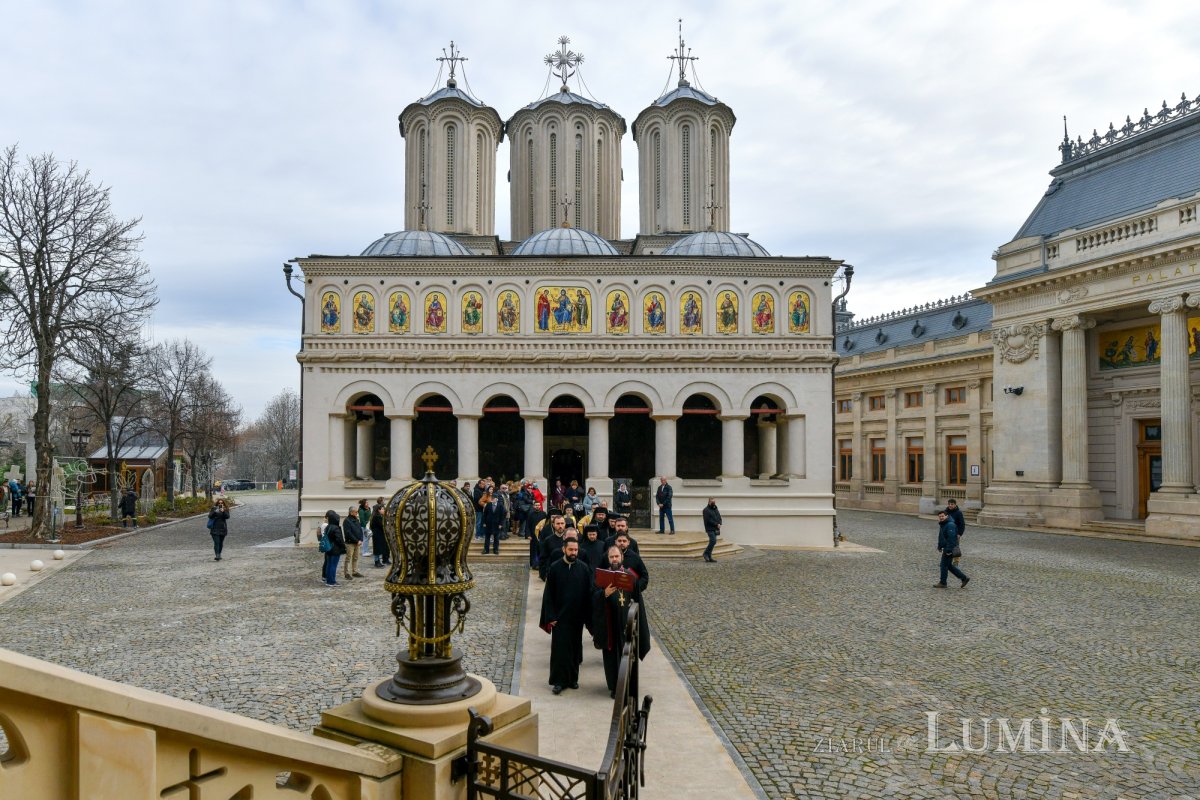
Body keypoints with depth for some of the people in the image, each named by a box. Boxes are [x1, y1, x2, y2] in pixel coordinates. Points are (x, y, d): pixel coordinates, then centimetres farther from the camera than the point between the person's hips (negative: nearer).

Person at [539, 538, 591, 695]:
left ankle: (573, 678, 25)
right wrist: (550, 616, -10)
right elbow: (548, 594, -4)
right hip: (560, 616, -2)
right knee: (559, 648, -2)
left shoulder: (584, 568, -1)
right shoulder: (554, 568, -5)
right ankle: (559, 681, 7)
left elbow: (589, 593, 2)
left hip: (577, 616, 2)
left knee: (575, 647, 11)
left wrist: (587, 616, -2)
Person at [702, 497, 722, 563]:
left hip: (715, 529, 8)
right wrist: (716, 524, -15)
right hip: (710, 529, -8)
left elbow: (719, 517, 19)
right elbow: (708, 520, -15)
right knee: (713, 541, -17)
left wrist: (719, 524, -2)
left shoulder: (716, 509, 19)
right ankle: (706, 553, -3)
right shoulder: (706, 510, -7)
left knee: (712, 542, 6)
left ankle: (709, 556, 10)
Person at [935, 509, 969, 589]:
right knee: (949, 566, 15)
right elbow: (941, 537, 25)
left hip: (949, 549, -10)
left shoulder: (950, 525, -20)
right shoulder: (942, 524, 14)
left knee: (944, 565, -2)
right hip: (946, 548, 10)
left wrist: (949, 550, -27)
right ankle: (964, 578, 21)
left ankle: (943, 583, 8)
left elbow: (951, 538, -26)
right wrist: (939, 546, 25)